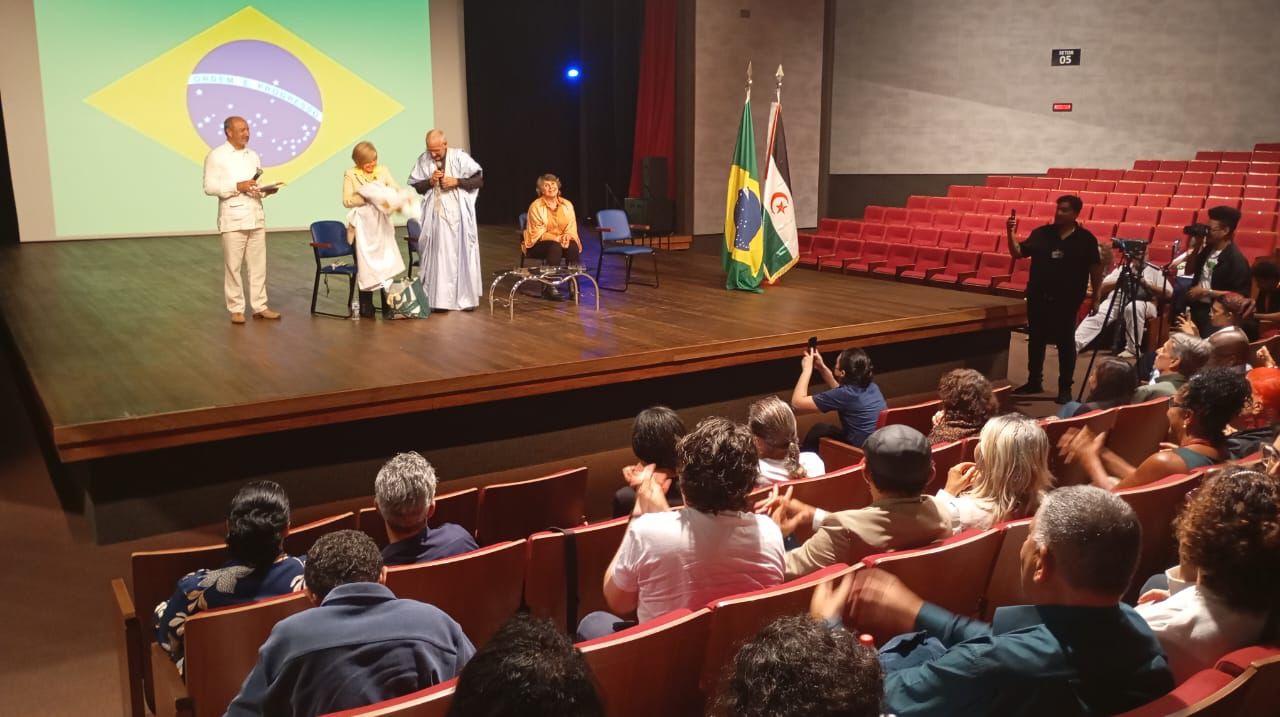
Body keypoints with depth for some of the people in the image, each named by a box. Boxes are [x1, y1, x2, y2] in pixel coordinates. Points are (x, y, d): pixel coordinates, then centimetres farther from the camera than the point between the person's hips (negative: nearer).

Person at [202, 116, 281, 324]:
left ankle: (260, 306, 13)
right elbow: (209, 187, -9)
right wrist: (238, 186, -18)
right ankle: (236, 309, 7)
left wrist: (267, 190, -2)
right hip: (233, 219, -5)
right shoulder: (216, 156, -2)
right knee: (233, 266, -1)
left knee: (258, 265, 7)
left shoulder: (253, 155, 16)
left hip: (256, 217, 5)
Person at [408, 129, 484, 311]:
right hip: (436, 217, 1)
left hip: (459, 216, -1)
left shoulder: (460, 157, -6)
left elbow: (479, 180, -5)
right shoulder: (423, 160, 0)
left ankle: (466, 298, 11)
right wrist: (429, 181, -12)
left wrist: (457, 182, -16)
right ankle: (441, 299, 5)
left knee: (463, 255, 3)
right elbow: (413, 186, 5)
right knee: (439, 257, 1)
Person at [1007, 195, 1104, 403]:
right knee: (1036, 340, 12)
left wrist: (1095, 297, 1)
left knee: (1066, 343, 3)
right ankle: (1034, 382, 26)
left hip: (1067, 300, -3)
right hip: (1038, 297, 3)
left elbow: (1095, 269, 1)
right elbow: (1017, 253, 0)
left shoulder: (1085, 238, -3)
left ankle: (1065, 388, 12)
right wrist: (1010, 232, -14)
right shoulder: (1040, 233, 2)